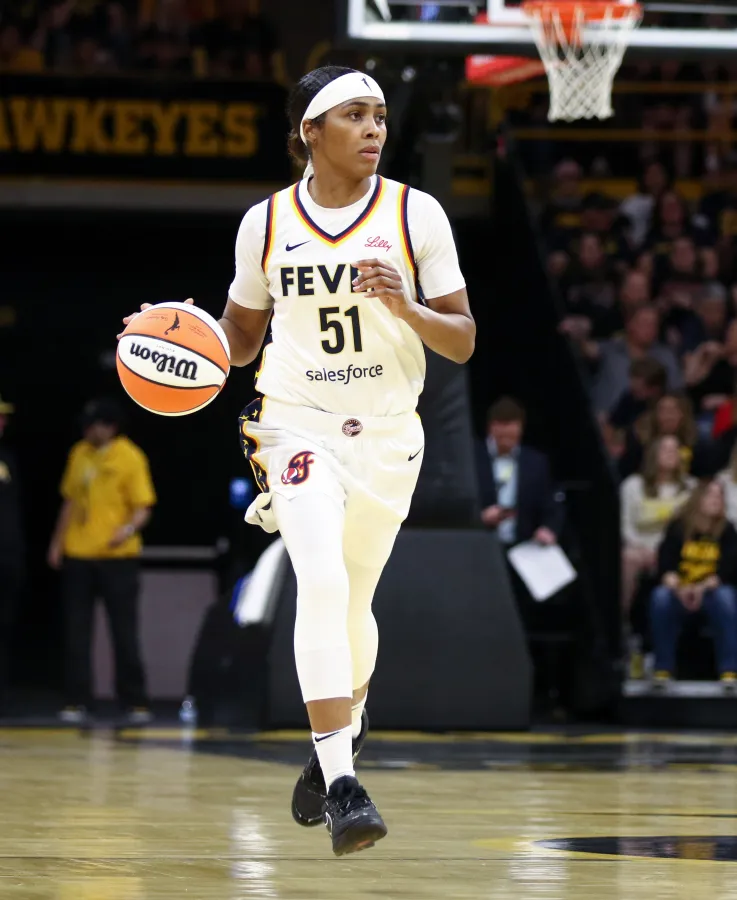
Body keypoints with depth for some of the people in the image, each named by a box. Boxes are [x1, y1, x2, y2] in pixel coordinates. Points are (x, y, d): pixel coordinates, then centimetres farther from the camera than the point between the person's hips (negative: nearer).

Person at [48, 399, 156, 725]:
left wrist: (130, 528, -29)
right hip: (78, 555, 5)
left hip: (117, 557, -5)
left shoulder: (130, 457, -6)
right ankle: (77, 701, 8)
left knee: (124, 633, 0)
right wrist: (57, 542, 14)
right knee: (76, 634, 4)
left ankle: (135, 702, 7)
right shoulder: (79, 454, 10)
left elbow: (143, 507, -9)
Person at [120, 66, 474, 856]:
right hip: (297, 424, -1)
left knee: (352, 601, 14)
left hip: (388, 431, 1)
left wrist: (406, 308, -22)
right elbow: (241, 340, 11)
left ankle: (345, 723, 45)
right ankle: (340, 784, -25)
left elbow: (463, 342, -3)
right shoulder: (266, 223, -1)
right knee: (321, 581, -22)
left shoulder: (416, 214, -4)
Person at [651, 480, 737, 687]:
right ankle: (663, 668, -26)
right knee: (660, 597, -32)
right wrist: (678, 588, -29)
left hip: (713, 590, 0)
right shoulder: (678, 528, 0)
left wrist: (703, 588, -27)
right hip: (679, 590, 0)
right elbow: (665, 565, -9)